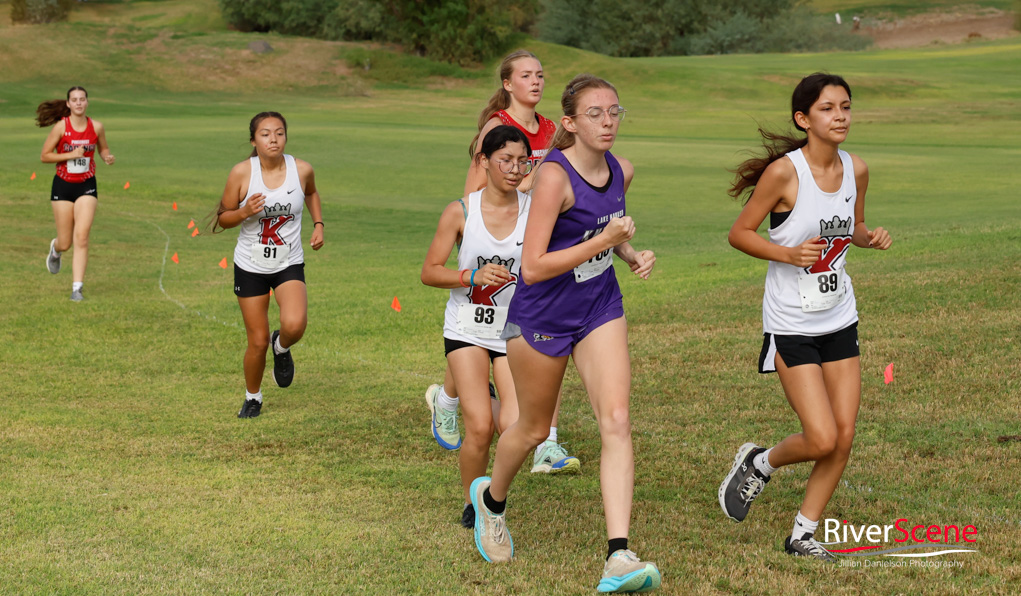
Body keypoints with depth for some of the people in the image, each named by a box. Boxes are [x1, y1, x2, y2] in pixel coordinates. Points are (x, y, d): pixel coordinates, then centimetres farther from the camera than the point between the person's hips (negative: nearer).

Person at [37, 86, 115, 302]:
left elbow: (103, 149, 16)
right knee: (65, 243, 5)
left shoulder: (97, 127, -2)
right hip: (63, 186, -1)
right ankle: (55, 249, 45)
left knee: (81, 237, -13)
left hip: (87, 186, 1)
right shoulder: (61, 126, -10)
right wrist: (71, 155, -19)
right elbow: (45, 156, -7)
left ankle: (77, 288, -9)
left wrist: (108, 157, -7)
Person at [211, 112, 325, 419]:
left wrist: (318, 224, 4)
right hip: (250, 266, -1)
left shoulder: (302, 169, -8)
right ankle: (252, 397, 32)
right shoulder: (242, 173, -14)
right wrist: (244, 212, -23)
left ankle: (282, 347, 13)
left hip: (290, 265, 1)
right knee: (258, 341, 4)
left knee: (295, 324, -25)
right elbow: (223, 217, -3)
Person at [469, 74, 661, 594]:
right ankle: (491, 497, 47)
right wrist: (602, 241, -28)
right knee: (534, 428, 14)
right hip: (542, 314, -5)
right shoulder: (555, 176, -24)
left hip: (600, 308, 5)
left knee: (616, 421, -12)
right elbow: (532, 266, -27)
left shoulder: (622, 171, -2)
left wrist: (632, 254, 0)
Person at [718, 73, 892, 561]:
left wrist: (871, 237, -5)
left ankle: (803, 533, 19)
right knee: (821, 440, -10)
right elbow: (739, 233, -10)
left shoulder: (856, 170, 0)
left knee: (844, 437, 3)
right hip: (791, 326, -6)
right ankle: (759, 463, 21)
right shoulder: (784, 172, -18)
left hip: (840, 320, 6)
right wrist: (789, 254, -24)